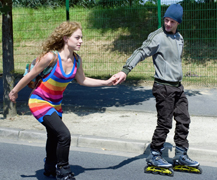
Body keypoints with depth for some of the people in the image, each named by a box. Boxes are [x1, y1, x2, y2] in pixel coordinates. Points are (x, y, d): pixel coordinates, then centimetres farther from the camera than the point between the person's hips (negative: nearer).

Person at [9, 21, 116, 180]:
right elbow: (31, 75, -14)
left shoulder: (76, 59, -8)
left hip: (55, 103, 7)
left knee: (55, 137, 25)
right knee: (64, 135, -20)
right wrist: (15, 91, -1)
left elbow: (82, 80, 7)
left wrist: (106, 82, 2)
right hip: (39, 101, -7)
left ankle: (50, 167, 49)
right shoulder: (51, 57, -27)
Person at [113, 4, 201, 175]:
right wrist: (126, 70, -36)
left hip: (178, 87, 8)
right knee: (165, 123, -4)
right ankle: (154, 156, 11)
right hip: (163, 87, -8)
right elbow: (141, 52, -24)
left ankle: (181, 155, 23)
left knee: (183, 121, 11)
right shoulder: (158, 36, -13)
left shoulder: (179, 38, 11)